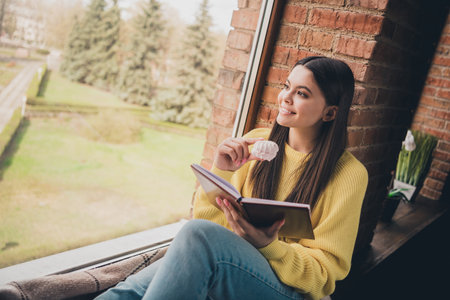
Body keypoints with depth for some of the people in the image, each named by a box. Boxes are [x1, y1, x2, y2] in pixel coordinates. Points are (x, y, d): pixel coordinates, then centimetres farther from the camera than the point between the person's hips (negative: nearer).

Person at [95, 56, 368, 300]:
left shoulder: (348, 174, -7)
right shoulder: (257, 143, 4)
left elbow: (325, 272, -5)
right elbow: (208, 218, 5)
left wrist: (267, 246, -23)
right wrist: (220, 173, -14)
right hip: (231, 262, 4)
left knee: (200, 233, -32)